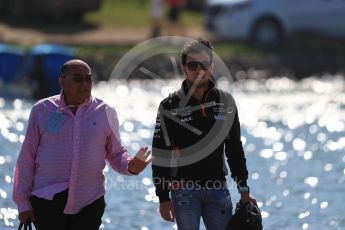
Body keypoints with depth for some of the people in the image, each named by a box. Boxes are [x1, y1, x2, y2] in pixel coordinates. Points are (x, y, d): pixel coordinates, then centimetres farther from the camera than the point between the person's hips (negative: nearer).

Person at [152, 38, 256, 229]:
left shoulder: (225, 102, 6)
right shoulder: (170, 106, -3)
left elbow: (235, 149, 13)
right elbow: (160, 154, -2)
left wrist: (244, 190, 10)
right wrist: (163, 198, -6)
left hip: (218, 188, 3)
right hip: (184, 189, -3)